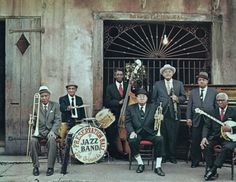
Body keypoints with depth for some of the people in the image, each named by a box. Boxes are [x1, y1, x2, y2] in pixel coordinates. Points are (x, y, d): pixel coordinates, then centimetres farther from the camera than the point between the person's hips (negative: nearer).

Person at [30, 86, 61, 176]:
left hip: (51, 130, -1)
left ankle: (50, 167, -25)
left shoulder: (55, 105, 6)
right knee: (33, 140, -30)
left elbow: (58, 120, -2)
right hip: (39, 130, 1)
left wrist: (52, 131, -19)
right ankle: (36, 166, -18)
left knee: (52, 140, -34)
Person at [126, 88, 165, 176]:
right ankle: (140, 164, -11)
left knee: (159, 139, -28)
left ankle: (158, 167, -20)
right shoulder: (131, 108, 10)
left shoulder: (153, 107, 12)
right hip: (136, 132, 0)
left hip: (150, 133, 1)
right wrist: (132, 132, -16)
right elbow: (128, 122, 3)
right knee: (132, 141, -32)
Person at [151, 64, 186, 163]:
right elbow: (153, 99, 8)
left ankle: (172, 156, 13)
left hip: (174, 114, 1)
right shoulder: (157, 84, 10)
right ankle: (163, 156, 12)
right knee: (162, 136, 2)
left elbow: (183, 97, 9)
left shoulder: (179, 84, 12)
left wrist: (178, 99, -12)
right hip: (161, 113, 0)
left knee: (173, 136, 2)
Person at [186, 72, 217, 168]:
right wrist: (188, 118, 0)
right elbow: (189, 106, 10)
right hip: (196, 121, 1)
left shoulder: (213, 92, 10)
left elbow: (217, 106, 7)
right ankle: (195, 161, 12)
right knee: (195, 142, 1)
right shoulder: (193, 92, 14)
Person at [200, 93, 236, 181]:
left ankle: (213, 169, -28)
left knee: (227, 147, -34)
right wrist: (204, 137, -15)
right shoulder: (213, 112, 11)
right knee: (206, 145, -26)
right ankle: (209, 168, -16)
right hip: (215, 137, 3)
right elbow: (207, 126, 3)